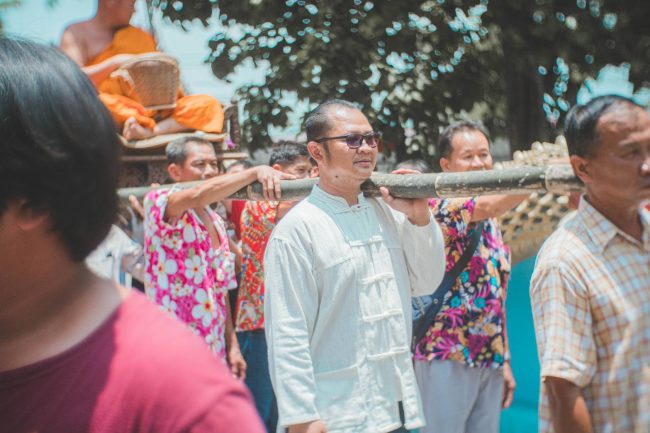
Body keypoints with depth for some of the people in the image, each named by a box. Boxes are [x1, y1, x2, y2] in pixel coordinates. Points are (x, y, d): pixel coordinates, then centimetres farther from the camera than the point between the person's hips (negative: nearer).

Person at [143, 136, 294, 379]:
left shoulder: (217, 222, 15)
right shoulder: (158, 202, -7)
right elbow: (199, 195, -30)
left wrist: (233, 345, 11)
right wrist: (256, 171, -39)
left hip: (214, 349, 7)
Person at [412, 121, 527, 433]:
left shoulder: (492, 224, 15)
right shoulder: (441, 205, -10)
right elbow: (486, 205, -32)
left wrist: (504, 361, 18)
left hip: (490, 360, 8)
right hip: (447, 357, -8)